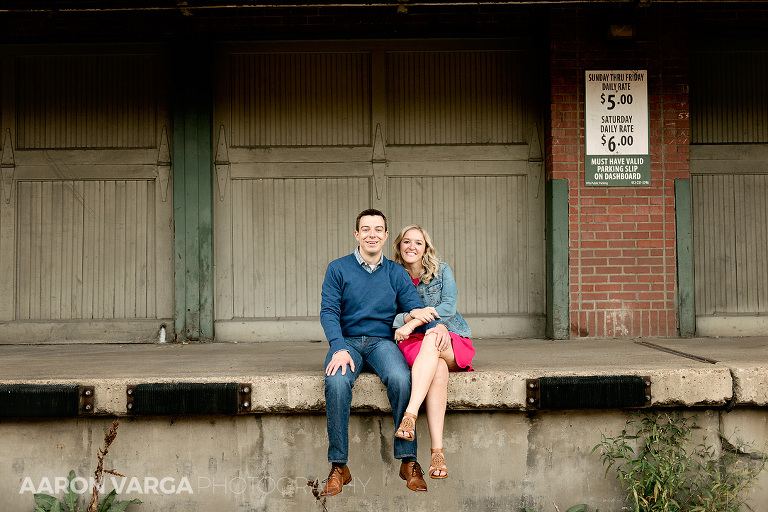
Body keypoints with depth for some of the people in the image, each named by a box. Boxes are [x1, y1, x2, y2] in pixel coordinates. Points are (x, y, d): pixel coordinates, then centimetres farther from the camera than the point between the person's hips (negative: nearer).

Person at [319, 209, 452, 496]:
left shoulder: (396, 273, 14)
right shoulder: (338, 269, 8)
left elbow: (416, 308, 5)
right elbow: (328, 312, -2)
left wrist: (435, 325, -19)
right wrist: (339, 348, -19)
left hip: (382, 342, 1)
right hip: (347, 341, -1)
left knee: (400, 379, -32)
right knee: (337, 382, -34)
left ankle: (408, 462, -23)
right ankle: (338, 467, -25)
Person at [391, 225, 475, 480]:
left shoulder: (441, 270, 5)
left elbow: (449, 307, -8)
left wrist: (413, 323, -19)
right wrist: (409, 316, -21)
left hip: (451, 339, 0)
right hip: (413, 344, 0)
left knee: (430, 343, -39)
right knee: (438, 369, -36)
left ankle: (410, 414, -50)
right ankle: (437, 450, -46)